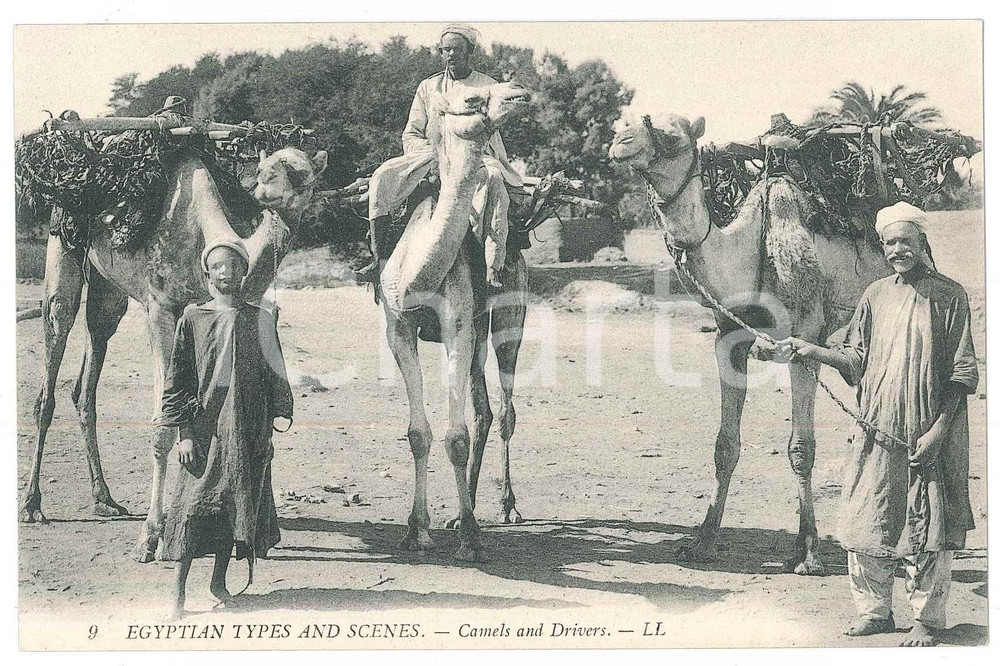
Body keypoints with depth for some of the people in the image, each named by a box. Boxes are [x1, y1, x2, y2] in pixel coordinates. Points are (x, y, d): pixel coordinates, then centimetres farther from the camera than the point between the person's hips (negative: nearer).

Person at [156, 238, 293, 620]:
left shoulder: (258, 319, 6)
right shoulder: (193, 319, 1)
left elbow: (274, 373, 9)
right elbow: (176, 378, 1)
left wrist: (278, 417, -1)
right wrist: (183, 433, -4)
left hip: (247, 428, 2)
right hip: (204, 426, -2)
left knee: (237, 505, 7)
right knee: (194, 505, -6)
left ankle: (219, 581, 22)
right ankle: (179, 592, -1)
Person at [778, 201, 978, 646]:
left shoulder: (949, 296, -4)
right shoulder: (876, 296, 9)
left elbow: (961, 374, -5)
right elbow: (857, 360, 12)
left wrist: (937, 430, -12)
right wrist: (812, 351, -3)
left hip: (928, 433, -4)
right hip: (878, 429, 4)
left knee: (925, 529, 1)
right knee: (866, 524, 5)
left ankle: (927, 621, 12)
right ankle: (875, 612, 19)